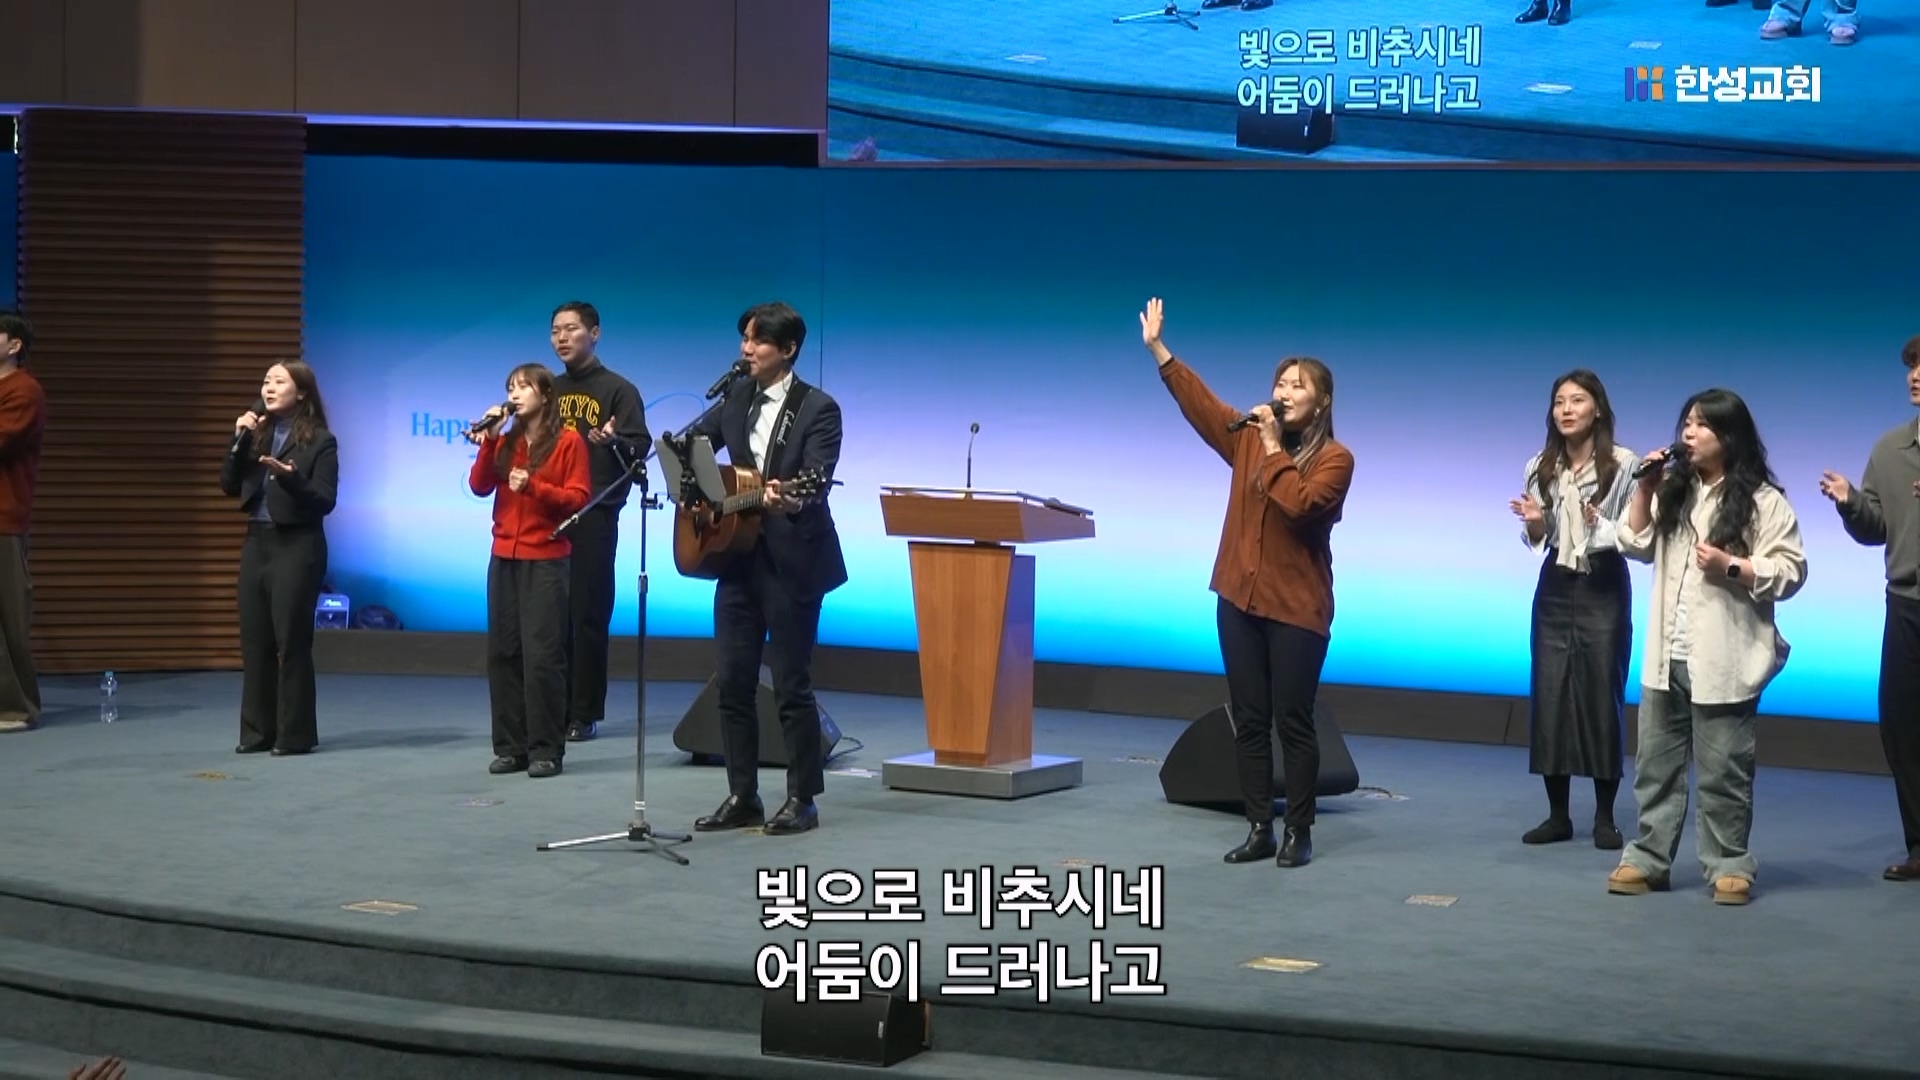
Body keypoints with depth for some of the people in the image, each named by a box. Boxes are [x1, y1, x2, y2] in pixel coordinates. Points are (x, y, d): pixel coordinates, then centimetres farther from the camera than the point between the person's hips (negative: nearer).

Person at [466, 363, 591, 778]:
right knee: (503, 651, 3)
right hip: (504, 559, 5)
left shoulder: (568, 442, -1)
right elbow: (479, 487, 3)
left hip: (546, 560, -5)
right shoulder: (506, 442, 13)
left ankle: (546, 749, -2)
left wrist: (533, 486, -18)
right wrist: (488, 441, -6)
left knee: (542, 654, -7)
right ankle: (510, 746, 9)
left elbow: (578, 498, -5)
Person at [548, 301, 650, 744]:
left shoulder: (618, 389, -2)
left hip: (594, 516, -5)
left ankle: (584, 714, 1)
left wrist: (613, 441, -31)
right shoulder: (549, 390, 15)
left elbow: (640, 447, -11)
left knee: (587, 613, -4)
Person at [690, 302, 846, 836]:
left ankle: (802, 800, 8)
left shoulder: (818, 409, -10)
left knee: (791, 684, -2)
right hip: (738, 556, 7)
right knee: (733, 681, 8)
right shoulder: (737, 398, 9)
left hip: (791, 561, -6)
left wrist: (790, 499, -41)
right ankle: (742, 797, 16)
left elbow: (818, 481, -21)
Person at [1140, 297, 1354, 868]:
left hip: (1297, 607, -5)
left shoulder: (1334, 459, -7)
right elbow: (1199, 401, 8)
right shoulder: (1249, 438, 9)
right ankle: (1259, 829, 13)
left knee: (1293, 722, -1)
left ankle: (1299, 832, 8)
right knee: (1248, 720, 7)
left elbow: (1298, 505, -22)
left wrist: (1275, 451, -17)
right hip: (1239, 598, 5)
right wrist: (1157, 348, 2)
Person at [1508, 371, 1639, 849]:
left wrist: (1602, 526, -27)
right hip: (1555, 588, 4)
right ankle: (1558, 814, 10)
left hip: (1604, 587, -4)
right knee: (1548, 694, 2)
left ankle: (1605, 817, 7)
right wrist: (1534, 522, -9)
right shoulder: (1540, 467, 5)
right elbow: (1535, 541, 12)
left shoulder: (1624, 465, -10)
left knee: (1602, 694, -2)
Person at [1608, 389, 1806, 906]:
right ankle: (1647, 858, 17)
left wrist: (1730, 567, -21)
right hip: (1666, 656, 6)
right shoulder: (1673, 491, 11)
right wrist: (1645, 489, 2)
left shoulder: (1763, 500, -7)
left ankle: (1729, 866, 12)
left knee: (1722, 770, 2)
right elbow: (1637, 545, 11)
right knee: (1655, 763, 10)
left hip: (1724, 661, -6)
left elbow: (1791, 571, -10)